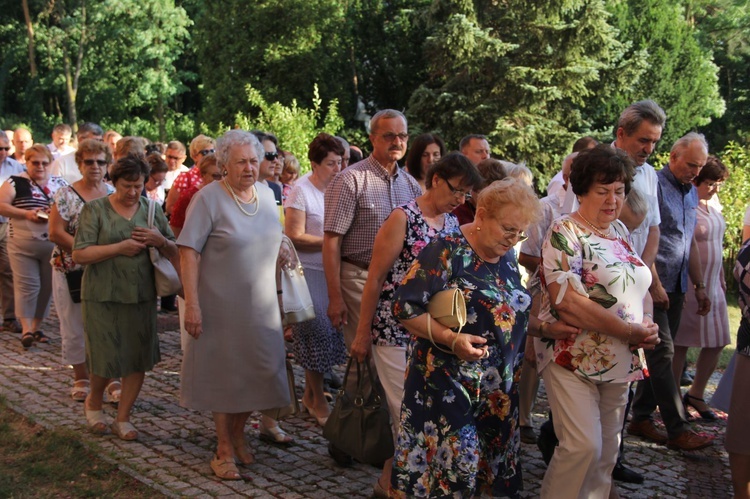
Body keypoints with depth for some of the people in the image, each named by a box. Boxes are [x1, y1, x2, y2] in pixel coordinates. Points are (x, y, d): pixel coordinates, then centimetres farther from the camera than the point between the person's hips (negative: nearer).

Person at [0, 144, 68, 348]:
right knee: (27, 286, -6)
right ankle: (26, 330, -4)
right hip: (23, 245, -3)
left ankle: (36, 327, 19)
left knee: (46, 286, 7)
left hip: (52, 245, 3)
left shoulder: (60, 184, 9)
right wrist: (26, 213, -19)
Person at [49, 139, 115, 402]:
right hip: (72, 271, -1)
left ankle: (113, 380, 3)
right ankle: (80, 378, 21)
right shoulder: (66, 195, -3)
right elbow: (55, 233, -9)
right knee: (74, 328, 7)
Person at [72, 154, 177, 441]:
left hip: (142, 296, 4)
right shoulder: (95, 210, -3)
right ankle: (94, 401, 32)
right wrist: (120, 247, -17)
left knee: (139, 359, 5)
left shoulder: (151, 210, 9)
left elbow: (175, 253, 12)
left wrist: (160, 241, -10)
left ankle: (123, 418, 20)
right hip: (103, 297, -4)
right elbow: (79, 255, -11)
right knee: (107, 361, 1)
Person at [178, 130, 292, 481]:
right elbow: (188, 252, -16)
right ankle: (224, 449, 20)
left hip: (261, 305, 5)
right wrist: (191, 304, -21)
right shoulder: (209, 198, -12)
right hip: (221, 304, -5)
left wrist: (277, 291, 12)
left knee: (255, 371, 10)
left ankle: (238, 432, 33)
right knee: (224, 375, 6)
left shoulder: (267, 194, 5)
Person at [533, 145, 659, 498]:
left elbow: (639, 286, 20)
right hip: (573, 359, -7)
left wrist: (647, 325, -3)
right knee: (583, 446, -14)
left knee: (607, 449, 12)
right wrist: (630, 331, -17)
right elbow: (566, 300, -21)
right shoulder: (564, 233, -11)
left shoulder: (620, 231, 12)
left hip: (620, 361, 7)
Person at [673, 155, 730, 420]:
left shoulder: (713, 209, 12)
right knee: (681, 344, 0)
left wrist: (721, 279, 21)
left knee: (716, 342, 10)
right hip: (688, 286, -8)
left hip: (712, 286, 8)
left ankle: (696, 394, 25)